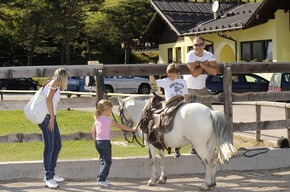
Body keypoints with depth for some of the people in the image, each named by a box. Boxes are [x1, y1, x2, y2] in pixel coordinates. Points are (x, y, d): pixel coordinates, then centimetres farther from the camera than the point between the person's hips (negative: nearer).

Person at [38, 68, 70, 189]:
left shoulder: (56, 86, 20)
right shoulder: (55, 82, -6)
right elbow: (48, 99, -18)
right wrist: (52, 117, -18)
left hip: (51, 117, 10)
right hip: (46, 117, -10)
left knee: (57, 146, 13)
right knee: (49, 147, -10)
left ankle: (51, 174, 22)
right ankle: (48, 178, -7)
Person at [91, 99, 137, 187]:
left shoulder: (97, 119, 9)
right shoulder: (108, 120, -10)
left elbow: (93, 132, 12)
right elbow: (120, 126, -4)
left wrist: (95, 142, 21)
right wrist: (132, 129, 5)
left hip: (98, 142, 7)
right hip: (105, 142, -7)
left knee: (103, 161, 17)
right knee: (107, 162, -1)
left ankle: (101, 179, 17)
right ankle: (101, 179, -12)